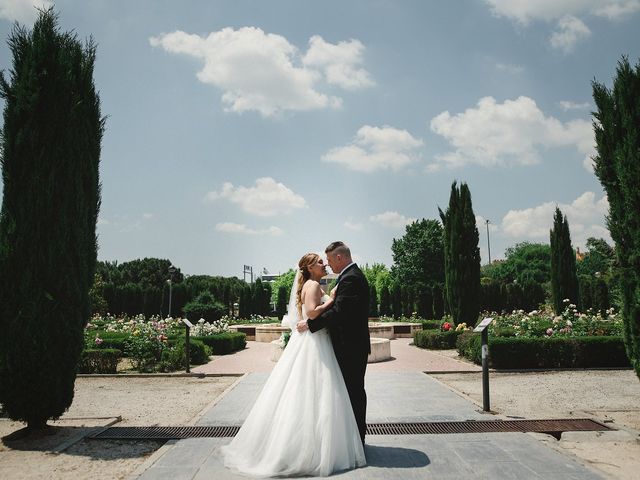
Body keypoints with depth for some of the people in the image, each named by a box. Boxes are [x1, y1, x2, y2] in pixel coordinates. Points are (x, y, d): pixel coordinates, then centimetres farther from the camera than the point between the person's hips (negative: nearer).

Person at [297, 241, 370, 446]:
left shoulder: (350, 278, -18)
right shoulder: (354, 275, 15)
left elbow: (338, 312, -25)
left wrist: (310, 324, -19)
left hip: (351, 347, -11)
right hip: (354, 344, 11)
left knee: (354, 391, -1)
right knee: (355, 390, 16)